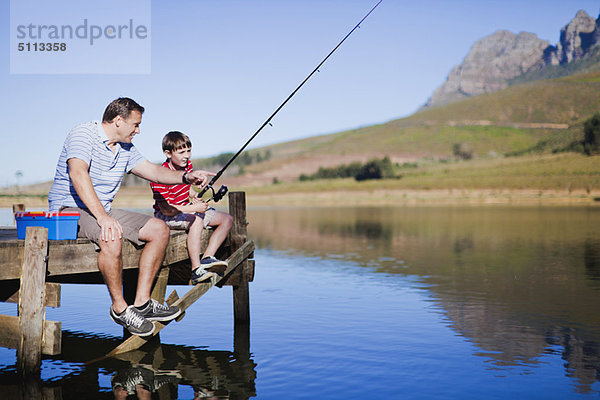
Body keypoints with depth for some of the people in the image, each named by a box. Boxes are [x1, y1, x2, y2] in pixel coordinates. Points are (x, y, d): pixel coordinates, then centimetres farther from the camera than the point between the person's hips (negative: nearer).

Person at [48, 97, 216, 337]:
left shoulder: (125, 148, 13)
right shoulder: (84, 134, -13)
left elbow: (152, 171, 18)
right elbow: (78, 174, -28)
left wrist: (185, 177, -2)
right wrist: (103, 217, -38)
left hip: (103, 211, 9)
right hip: (69, 209, -9)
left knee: (159, 229, -2)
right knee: (112, 237, -37)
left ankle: (141, 303, -3)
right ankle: (119, 309, -17)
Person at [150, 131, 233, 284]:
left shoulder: (187, 165, 1)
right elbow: (166, 209, -25)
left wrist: (194, 195, -4)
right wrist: (194, 208, -26)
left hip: (186, 210, 9)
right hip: (166, 216, -9)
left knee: (227, 219, -2)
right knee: (196, 221, -40)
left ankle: (207, 259, -15)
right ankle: (196, 270, -37)